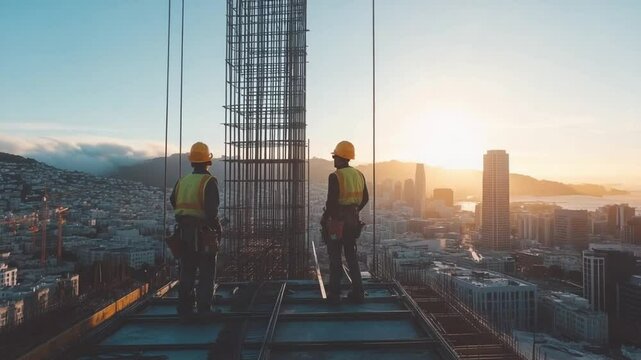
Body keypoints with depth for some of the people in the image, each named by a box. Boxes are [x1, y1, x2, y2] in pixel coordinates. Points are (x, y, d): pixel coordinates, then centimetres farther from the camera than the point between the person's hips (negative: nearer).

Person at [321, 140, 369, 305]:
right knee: (351, 257, 15)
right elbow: (365, 198, 13)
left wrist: (324, 218, -5)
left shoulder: (335, 177, -17)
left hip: (336, 221, -6)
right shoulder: (359, 175, 5)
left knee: (335, 259, 4)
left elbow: (331, 201, -21)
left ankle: (334, 294, 10)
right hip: (352, 221, 6)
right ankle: (357, 293, 17)